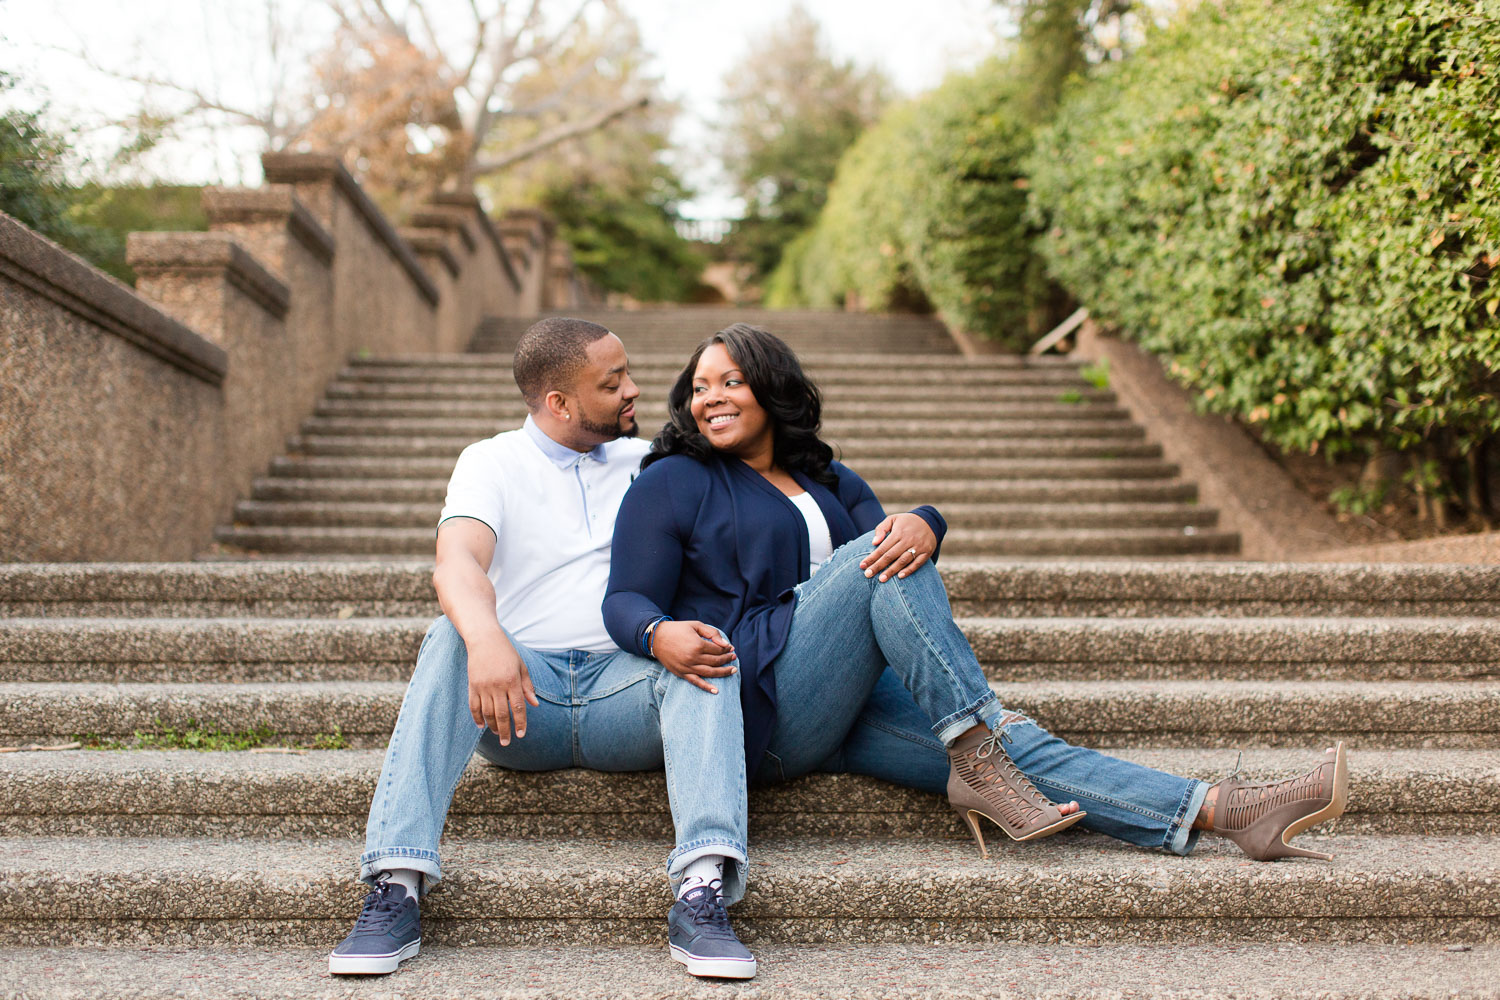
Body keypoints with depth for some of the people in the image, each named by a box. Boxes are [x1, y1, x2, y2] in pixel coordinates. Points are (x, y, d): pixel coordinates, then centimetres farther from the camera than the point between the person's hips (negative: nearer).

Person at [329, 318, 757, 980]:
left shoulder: (649, 464, 18)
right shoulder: (492, 462, 7)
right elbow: (457, 561, -13)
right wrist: (485, 638, -37)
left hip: (625, 689, 2)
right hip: (521, 693, -1)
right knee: (451, 637, -31)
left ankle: (701, 890, -43)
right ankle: (396, 886, -38)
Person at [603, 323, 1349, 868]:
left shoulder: (828, 482, 22)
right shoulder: (672, 485, 5)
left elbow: (891, 539, 7)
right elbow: (625, 599, -5)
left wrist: (922, 527, -19)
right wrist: (660, 635, -30)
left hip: (846, 706, 6)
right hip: (756, 708, -5)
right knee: (874, 558, -24)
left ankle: (1226, 813, -22)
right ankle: (976, 761, -27)